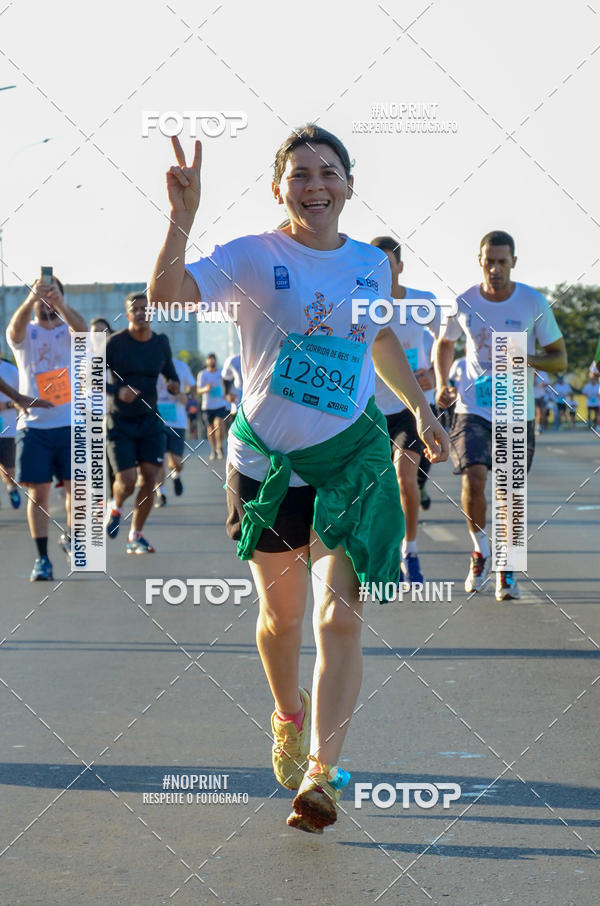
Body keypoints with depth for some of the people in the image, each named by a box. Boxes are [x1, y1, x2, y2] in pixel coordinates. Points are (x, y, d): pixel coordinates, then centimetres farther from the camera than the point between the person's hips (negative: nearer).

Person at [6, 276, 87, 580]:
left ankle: (70, 537, 26)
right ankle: (41, 558, 7)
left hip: (71, 424, 0)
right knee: (38, 492, 0)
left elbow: (82, 327, -20)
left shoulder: (70, 333, 5)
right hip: (33, 425, 0)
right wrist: (32, 298, -40)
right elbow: (15, 329, -20)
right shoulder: (25, 334, 5)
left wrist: (58, 302, -39)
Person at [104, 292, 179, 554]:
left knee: (150, 477, -5)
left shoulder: (161, 343, 3)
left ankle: (135, 537, 9)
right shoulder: (115, 343, -11)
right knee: (127, 480, -10)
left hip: (149, 420, 4)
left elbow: (170, 373, 15)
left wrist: (174, 386, -9)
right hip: (119, 422, -4)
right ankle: (115, 507, 26)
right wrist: (117, 391, -29)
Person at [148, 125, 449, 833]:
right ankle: (288, 719, 42)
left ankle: (320, 775, -9)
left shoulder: (371, 263, 6)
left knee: (339, 619, -11)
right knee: (282, 615, 13)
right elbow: (166, 296, -24)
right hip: (266, 461, -1)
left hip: (350, 458, 2)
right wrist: (182, 215, -35)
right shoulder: (251, 258, -7)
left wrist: (420, 407, 28)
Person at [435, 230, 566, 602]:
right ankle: (480, 549, 9)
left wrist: (527, 359, -20)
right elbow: (445, 344, 17)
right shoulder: (463, 303, -3)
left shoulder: (534, 303, -6)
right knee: (473, 479, -17)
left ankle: (506, 569, 23)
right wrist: (442, 383, 1)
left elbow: (560, 359, 0)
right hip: (473, 407, 0)